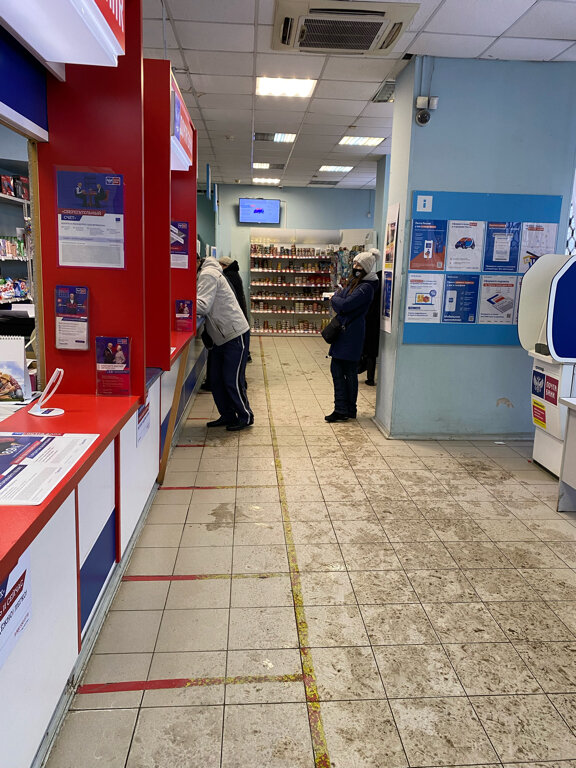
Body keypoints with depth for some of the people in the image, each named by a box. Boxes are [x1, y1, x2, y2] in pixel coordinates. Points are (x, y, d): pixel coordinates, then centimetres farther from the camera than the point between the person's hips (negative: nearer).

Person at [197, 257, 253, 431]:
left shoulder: (208, 275, -16)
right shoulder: (205, 274, 14)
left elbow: (202, 306, -27)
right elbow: (204, 309, 7)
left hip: (236, 335, -10)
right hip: (220, 338, 10)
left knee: (232, 381, -3)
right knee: (216, 380, 11)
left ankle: (245, 417, 13)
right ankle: (227, 416, 23)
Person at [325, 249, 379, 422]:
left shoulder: (366, 288, -14)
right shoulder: (354, 283, 16)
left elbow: (344, 305, -21)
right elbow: (338, 305, 16)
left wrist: (335, 298, -3)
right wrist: (338, 298, -5)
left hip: (351, 335, -9)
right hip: (342, 331, 9)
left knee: (350, 373, 0)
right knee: (336, 369, 9)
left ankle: (349, 411, 13)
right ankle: (341, 409, 16)